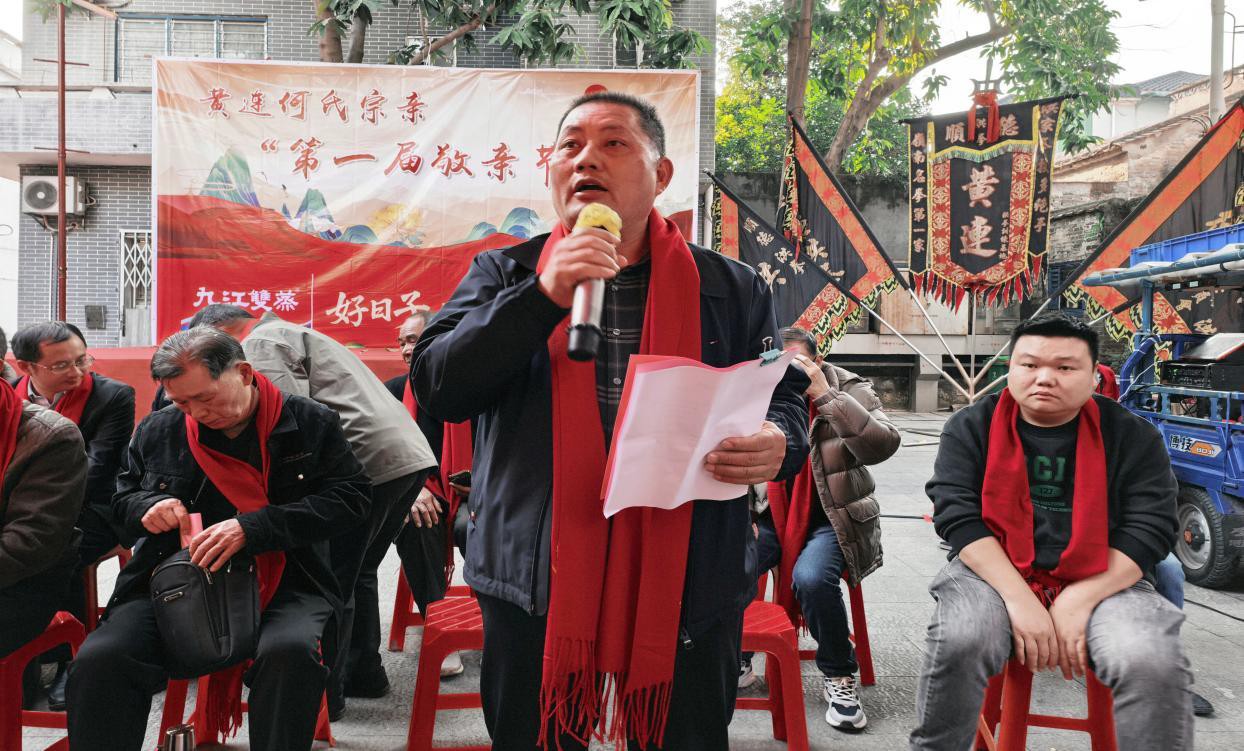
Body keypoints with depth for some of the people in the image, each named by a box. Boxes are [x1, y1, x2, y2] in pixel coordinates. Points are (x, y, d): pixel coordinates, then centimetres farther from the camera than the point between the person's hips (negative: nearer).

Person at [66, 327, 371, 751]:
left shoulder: (311, 423, 1)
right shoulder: (158, 430, 12)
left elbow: (351, 498, -7)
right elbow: (122, 499, 25)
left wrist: (253, 528, -18)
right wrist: (147, 508, -2)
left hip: (281, 586, -3)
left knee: (290, 653, -36)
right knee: (98, 662, -25)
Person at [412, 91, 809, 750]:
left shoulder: (731, 289, 6)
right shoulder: (503, 276, 5)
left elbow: (784, 404, 10)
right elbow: (435, 388, -8)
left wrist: (777, 446, -15)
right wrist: (544, 296, -19)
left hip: (688, 582, 0)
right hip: (536, 581, 1)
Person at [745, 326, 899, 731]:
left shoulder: (850, 390, -5)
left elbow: (882, 445, -23)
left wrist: (825, 395, -26)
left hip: (834, 519, -3)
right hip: (773, 516, 3)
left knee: (811, 577, -32)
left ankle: (839, 676, -5)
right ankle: (736, 658, 4)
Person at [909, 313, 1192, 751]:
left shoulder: (1132, 436, 2)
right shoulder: (972, 427, 0)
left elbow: (1151, 528, -4)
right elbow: (958, 515, -9)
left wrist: (1079, 601, -16)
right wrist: (1018, 598, -20)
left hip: (1103, 582, 1)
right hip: (992, 571, -1)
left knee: (1152, 663, -28)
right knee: (958, 643, -30)